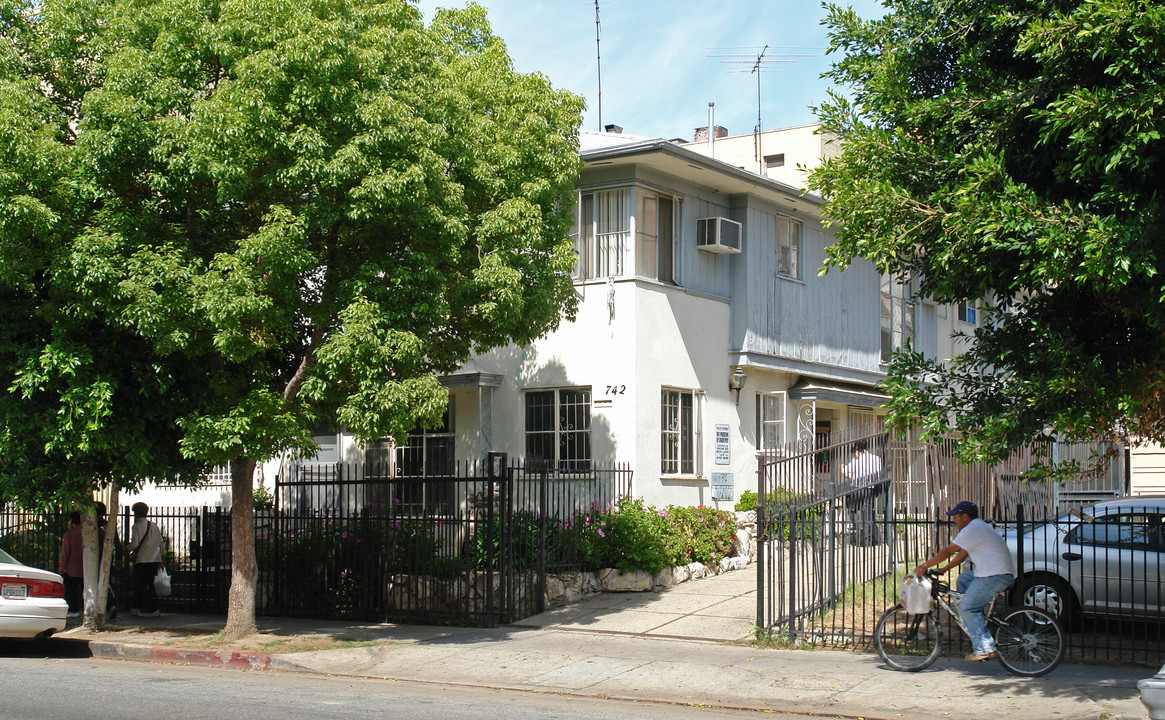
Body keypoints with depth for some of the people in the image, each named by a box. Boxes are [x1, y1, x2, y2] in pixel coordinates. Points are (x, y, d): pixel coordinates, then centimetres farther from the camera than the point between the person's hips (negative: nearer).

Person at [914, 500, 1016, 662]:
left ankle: (985, 649, -11)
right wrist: (942, 569, 17)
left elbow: (947, 552, -12)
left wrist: (925, 566, -4)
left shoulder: (972, 529, -13)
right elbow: (962, 554, 22)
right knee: (962, 579, 23)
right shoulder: (978, 527, 20)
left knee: (967, 608, -10)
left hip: (996, 576, -11)